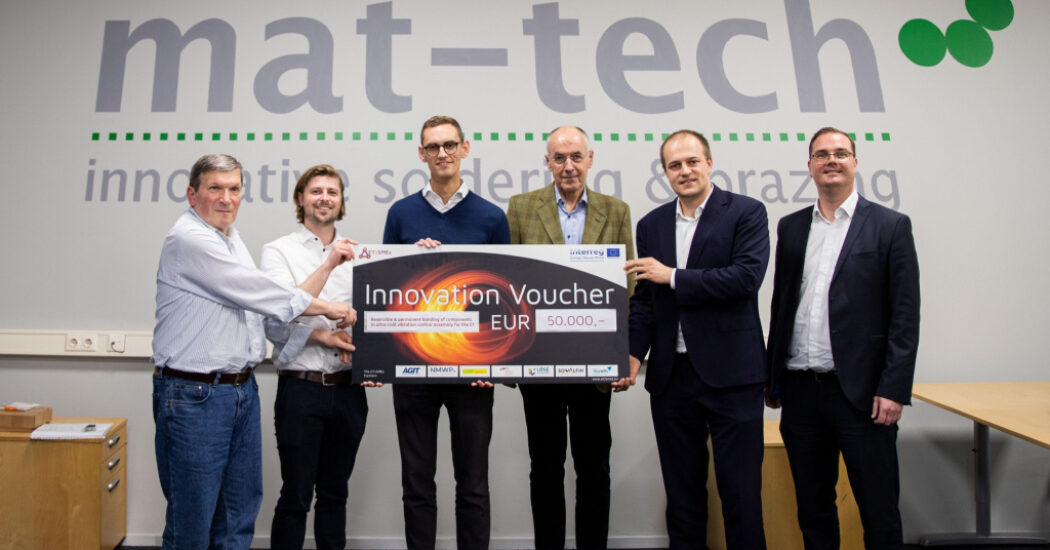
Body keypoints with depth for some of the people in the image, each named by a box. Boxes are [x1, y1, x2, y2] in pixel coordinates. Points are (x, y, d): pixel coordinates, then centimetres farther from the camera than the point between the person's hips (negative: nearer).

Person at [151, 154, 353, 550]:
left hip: (242, 390, 9)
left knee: (240, 511, 15)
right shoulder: (189, 239, -14)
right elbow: (257, 292, -15)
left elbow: (255, 303, 19)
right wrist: (326, 308, -6)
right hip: (194, 397, -8)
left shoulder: (231, 239, 15)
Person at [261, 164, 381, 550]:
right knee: (295, 496, 6)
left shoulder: (358, 255, 10)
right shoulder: (279, 251, -1)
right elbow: (276, 322, -13)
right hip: (301, 387, -3)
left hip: (348, 389, 4)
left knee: (335, 493, 15)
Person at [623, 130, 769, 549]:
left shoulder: (746, 212, -1)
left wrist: (673, 276, -12)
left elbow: (747, 276, -16)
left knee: (740, 491, 5)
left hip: (730, 373, -4)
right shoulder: (651, 224, 11)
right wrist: (633, 353, -3)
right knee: (682, 490, 14)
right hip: (671, 375, 4)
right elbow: (644, 298, 10)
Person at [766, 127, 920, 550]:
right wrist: (772, 379, 10)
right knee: (812, 507, 14)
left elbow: (905, 317, -4)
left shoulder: (890, 226, 1)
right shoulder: (791, 227, 11)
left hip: (860, 390, -3)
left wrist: (893, 389, -11)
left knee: (879, 511, 5)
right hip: (801, 390, 4)